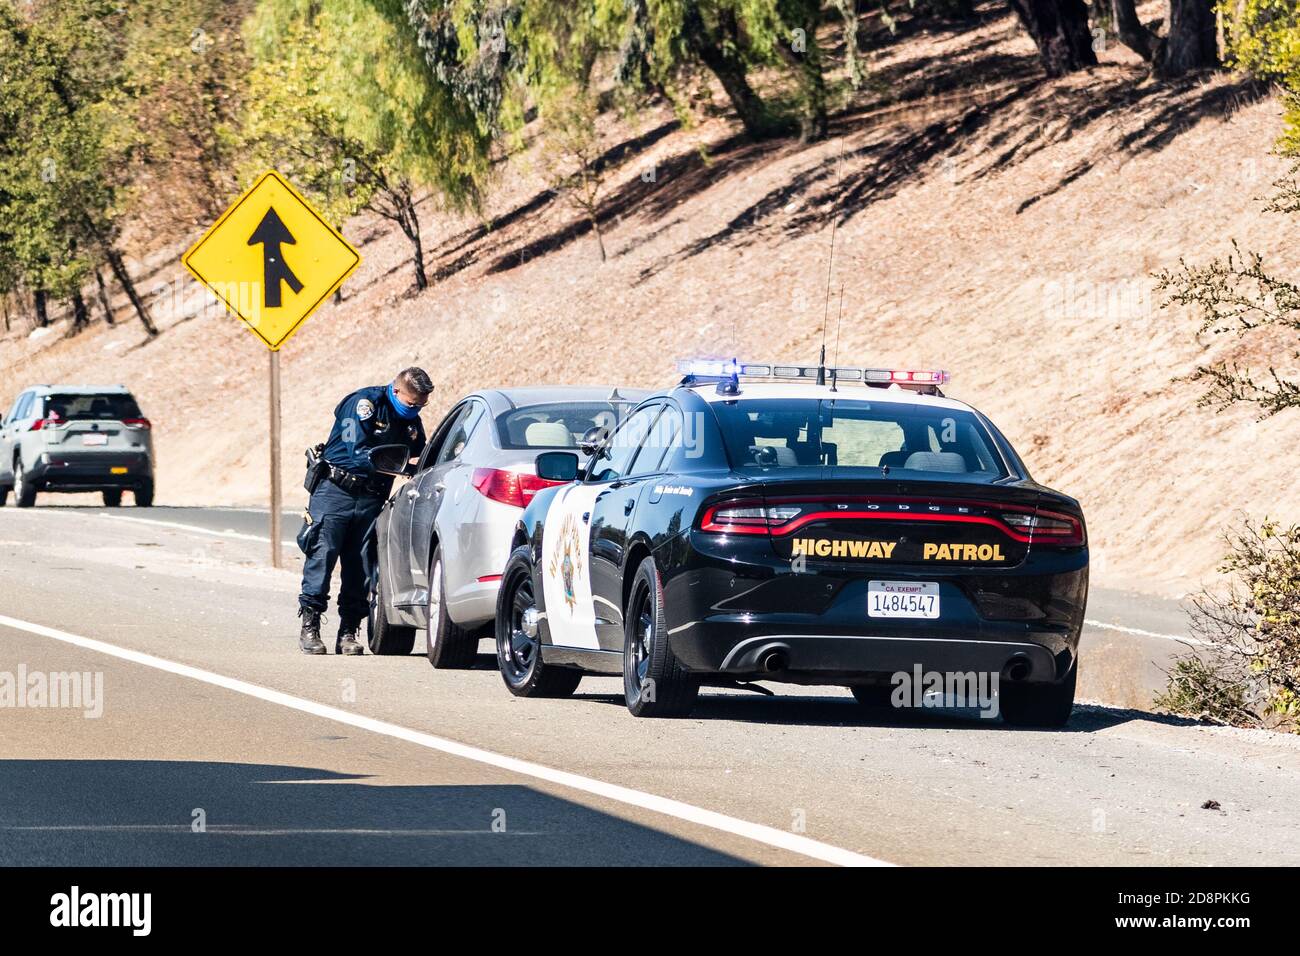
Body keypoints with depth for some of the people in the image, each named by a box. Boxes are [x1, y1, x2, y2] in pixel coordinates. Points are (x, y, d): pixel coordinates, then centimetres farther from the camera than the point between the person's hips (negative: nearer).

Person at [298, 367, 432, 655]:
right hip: (336, 491, -5)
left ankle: (348, 633, 3)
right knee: (322, 555, -10)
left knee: (360, 566, 0)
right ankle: (310, 626, -6)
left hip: (371, 500, 5)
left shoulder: (411, 422, 10)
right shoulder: (364, 404, -11)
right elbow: (358, 453, -20)